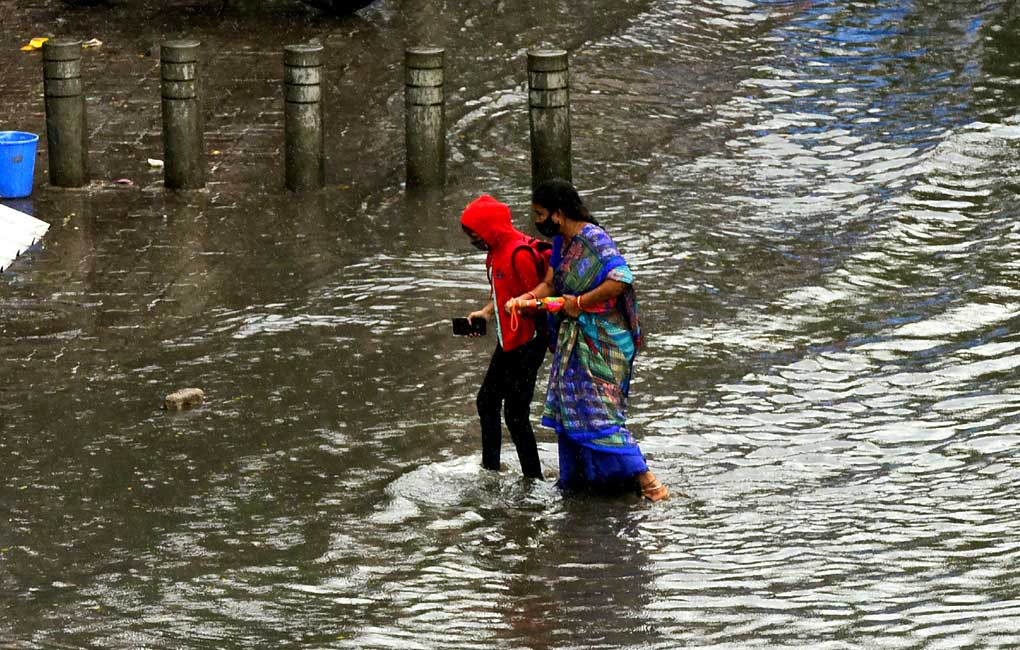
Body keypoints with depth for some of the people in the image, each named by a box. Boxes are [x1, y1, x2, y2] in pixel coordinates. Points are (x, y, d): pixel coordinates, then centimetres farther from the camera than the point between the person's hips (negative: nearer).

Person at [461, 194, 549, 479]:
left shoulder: (519, 254, -22)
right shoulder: (497, 251, 9)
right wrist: (487, 312, 7)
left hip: (526, 344, -11)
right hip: (507, 343, 11)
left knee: (515, 413, -7)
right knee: (487, 401, 20)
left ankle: (533, 479, 1)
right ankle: (490, 468, 33)